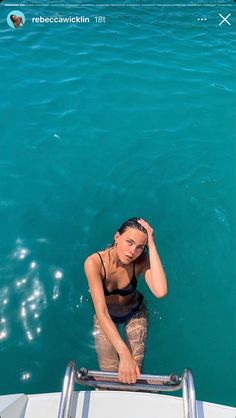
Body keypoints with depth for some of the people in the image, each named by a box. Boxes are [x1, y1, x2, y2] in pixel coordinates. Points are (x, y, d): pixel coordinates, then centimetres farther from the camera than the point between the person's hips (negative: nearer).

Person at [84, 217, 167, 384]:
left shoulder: (141, 260, -28)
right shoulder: (94, 263, -34)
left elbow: (160, 292, -46)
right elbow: (102, 313, -38)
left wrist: (151, 244, -44)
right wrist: (124, 353, -48)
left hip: (135, 312, 1)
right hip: (106, 317, -1)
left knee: (134, 373, -6)